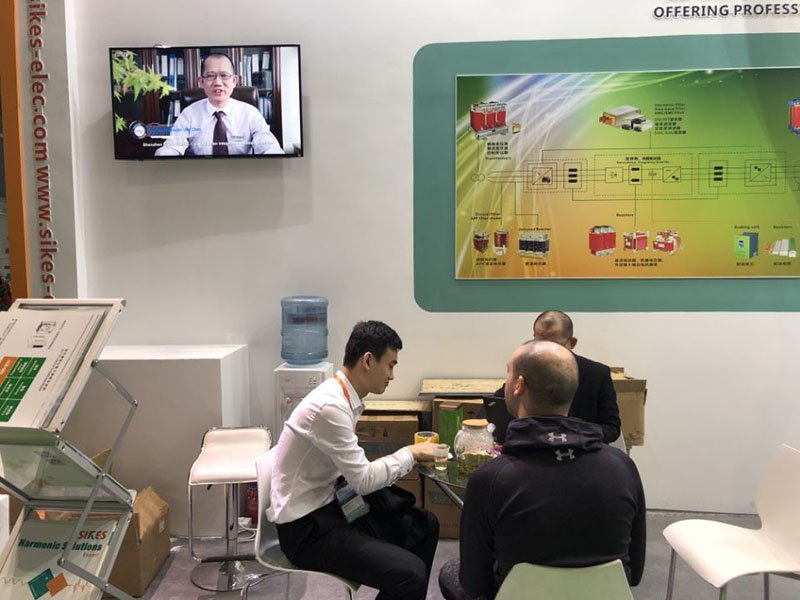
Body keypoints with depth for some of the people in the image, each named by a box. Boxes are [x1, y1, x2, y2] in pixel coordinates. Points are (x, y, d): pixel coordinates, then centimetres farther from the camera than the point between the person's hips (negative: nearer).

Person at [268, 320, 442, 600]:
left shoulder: (344, 397, 4)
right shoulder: (331, 406, -24)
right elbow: (362, 479, -20)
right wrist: (411, 453, -8)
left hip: (331, 502, 9)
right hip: (306, 527, -9)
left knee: (424, 526, 11)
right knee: (411, 574, -19)